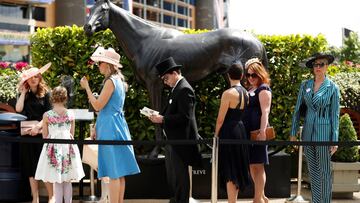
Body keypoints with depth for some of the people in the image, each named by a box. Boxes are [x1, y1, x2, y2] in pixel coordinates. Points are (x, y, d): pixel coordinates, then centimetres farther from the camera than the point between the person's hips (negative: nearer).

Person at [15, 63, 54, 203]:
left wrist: (38, 126, -17)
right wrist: (24, 92, -3)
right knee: (30, 166, 5)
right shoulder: (24, 95, 10)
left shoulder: (45, 94, 1)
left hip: (42, 133, -4)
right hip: (28, 133, 4)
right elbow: (18, 109, -7)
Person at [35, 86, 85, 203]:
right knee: (68, 181, 10)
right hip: (68, 148, 2)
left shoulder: (47, 115, -7)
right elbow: (72, 134, 8)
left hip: (53, 148, -2)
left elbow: (45, 136, 1)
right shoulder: (71, 115, -1)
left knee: (57, 182, 2)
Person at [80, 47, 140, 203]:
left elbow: (98, 106, -15)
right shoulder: (119, 80, 15)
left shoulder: (111, 81, -13)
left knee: (113, 173, -8)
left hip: (110, 128, -9)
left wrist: (86, 87, -8)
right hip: (118, 125, 9)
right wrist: (98, 128, 22)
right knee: (119, 173, 9)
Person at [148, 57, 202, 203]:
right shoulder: (176, 88, 13)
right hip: (172, 139, 10)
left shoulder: (184, 90, -18)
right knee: (171, 174, 19)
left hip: (180, 140, -10)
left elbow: (185, 117, -25)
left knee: (180, 174, -2)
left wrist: (163, 119, -22)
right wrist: (159, 116, 2)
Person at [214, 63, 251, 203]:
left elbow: (220, 119, -13)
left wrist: (216, 135, -1)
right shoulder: (245, 93, 6)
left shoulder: (228, 93, -15)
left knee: (229, 171, -2)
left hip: (228, 132, -7)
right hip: (241, 130, 7)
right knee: (237, 169, 15)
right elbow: (243, 113, 11)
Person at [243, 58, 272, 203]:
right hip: (247, 131, 9)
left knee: (258, 165, -5)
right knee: (252, 165, 12)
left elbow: (265, 112, -16)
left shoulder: (263, 89, -6)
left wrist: (262, 131, -25)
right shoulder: (248, 89, 18)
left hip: (257, 131, -9)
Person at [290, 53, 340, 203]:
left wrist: (335, 140, -7)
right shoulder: (305, 85, 5)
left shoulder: (332, 88, -4)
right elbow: (297, 109, 9)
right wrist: (293, 133, 5)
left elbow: (335, 115, -4)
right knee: (312, 171, 8)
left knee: (324, 171, 2)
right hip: (308, 132, 4)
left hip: (324, 132, -4)